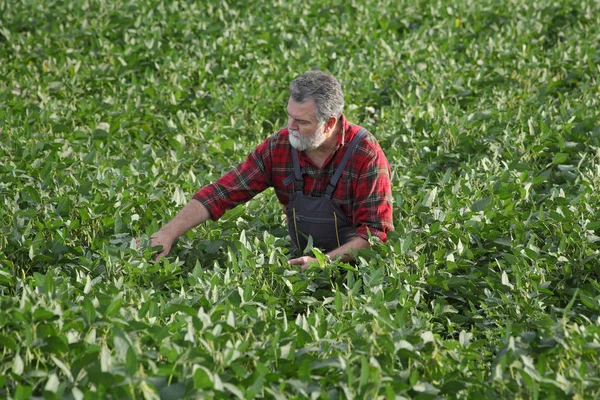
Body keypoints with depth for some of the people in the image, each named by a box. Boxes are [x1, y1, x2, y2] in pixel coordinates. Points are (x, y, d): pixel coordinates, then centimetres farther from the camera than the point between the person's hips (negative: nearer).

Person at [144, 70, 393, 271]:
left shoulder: (366, 155, -18)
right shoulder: (279, 147, -7)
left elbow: (375, 230, -17)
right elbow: (221, 193, -8)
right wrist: (168, 234, -18)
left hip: (356, 266, -3)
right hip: (302, 261, 3)